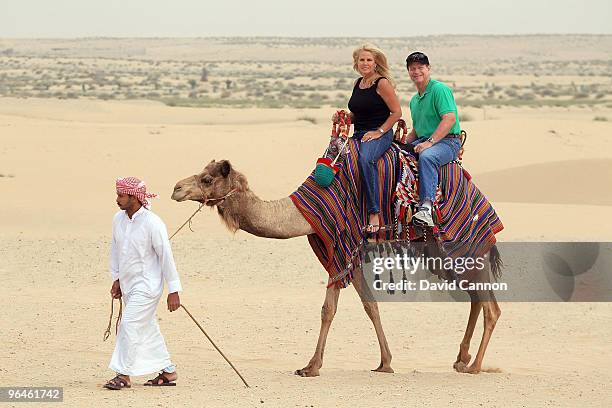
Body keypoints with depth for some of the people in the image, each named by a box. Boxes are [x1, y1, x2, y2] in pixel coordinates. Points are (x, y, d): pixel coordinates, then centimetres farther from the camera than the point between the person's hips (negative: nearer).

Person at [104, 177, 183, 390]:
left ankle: (124, 375, -8)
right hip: (127, 284, 8)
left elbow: (166, 256, -15)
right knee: (147, 329, 13)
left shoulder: (152, 224, -18)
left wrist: (173, 291, -14)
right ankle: (168, 372, 24)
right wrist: (116, 279, 15)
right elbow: (115, 250, 16)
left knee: (130, 325, -14)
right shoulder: (118, 219, 2)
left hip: (147, 285, -8)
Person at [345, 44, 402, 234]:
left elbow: (397, 112, -9)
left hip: (380, 135, -9)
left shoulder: (382, 83, -7)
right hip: (358, 135, 9)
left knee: (365, 159, -37)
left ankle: (374, 213, -38)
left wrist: (379, 132, -13)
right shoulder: (358, 83, 16)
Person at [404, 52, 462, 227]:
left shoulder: (440, 89, -7)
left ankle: (426, 206, -50)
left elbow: (450, 119, -18)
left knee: (426, 157, -38)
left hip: (447, 141, -9)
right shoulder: (414, 100, 21)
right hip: (423, 141, 9)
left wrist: (429, 142, -24)